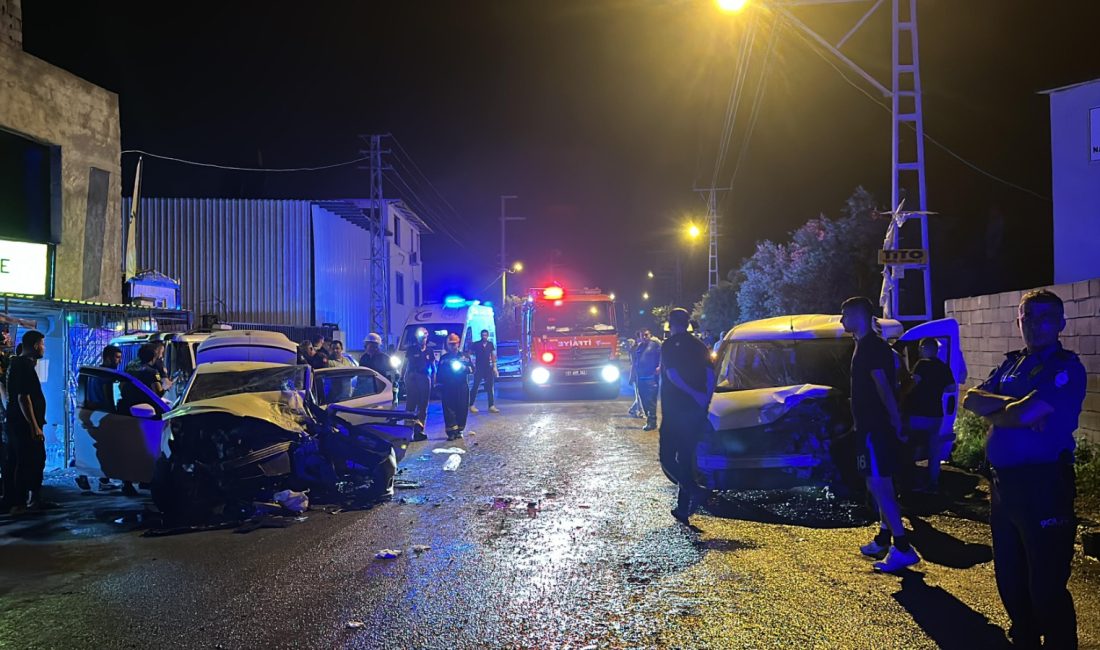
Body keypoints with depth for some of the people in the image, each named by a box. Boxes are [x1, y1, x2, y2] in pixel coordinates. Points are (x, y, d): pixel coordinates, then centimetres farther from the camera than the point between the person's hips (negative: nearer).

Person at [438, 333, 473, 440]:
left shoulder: (464, 357, 13)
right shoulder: (444, 358, 14)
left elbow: (472, 369, 6)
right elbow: (439, 373, 14)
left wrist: (464, 368, -11)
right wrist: (439, 385, 4)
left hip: (462, 387, 0)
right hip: (448, 388, 0)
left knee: (462, 409, -1)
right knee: (449, 410, -9)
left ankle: (459, 430, 8)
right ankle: (451, 431, -12)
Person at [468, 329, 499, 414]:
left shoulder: (490, 344, 6)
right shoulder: (476, 344, -4)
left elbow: (493, 356, 9)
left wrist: (494, 367, 4)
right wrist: (472, 365, -7)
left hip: (488, 368, 3)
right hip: (478, 369, -3)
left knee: (490, 387, 2)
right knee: (475, 387, -2)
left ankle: (491, 406, 4)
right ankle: (471, 405, 5)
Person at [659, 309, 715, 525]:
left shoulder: (670, 345, -5)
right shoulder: (699, 346, 12)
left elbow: (672, 374, -19)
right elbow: (710, 375, 2)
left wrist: (695, 395, -18)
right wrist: (705, 399, -6)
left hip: (675, 411, -6)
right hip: (696, 411, 6)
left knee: (667, 457, 2)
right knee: (686, 458, 12)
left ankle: (694, 491, -18)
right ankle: (683, 507, 13)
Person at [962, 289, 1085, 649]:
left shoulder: (1066, 368, -9)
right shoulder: (1012, 364, 15)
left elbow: (1027, 414, -22)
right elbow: (971, 399, 2)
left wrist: (994, 412, -3)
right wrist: (1011, 404, -13)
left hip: (1044, 484, -8)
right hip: (1003, 482, 8)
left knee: (1046, 587, -2)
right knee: (1009, 579, 18)